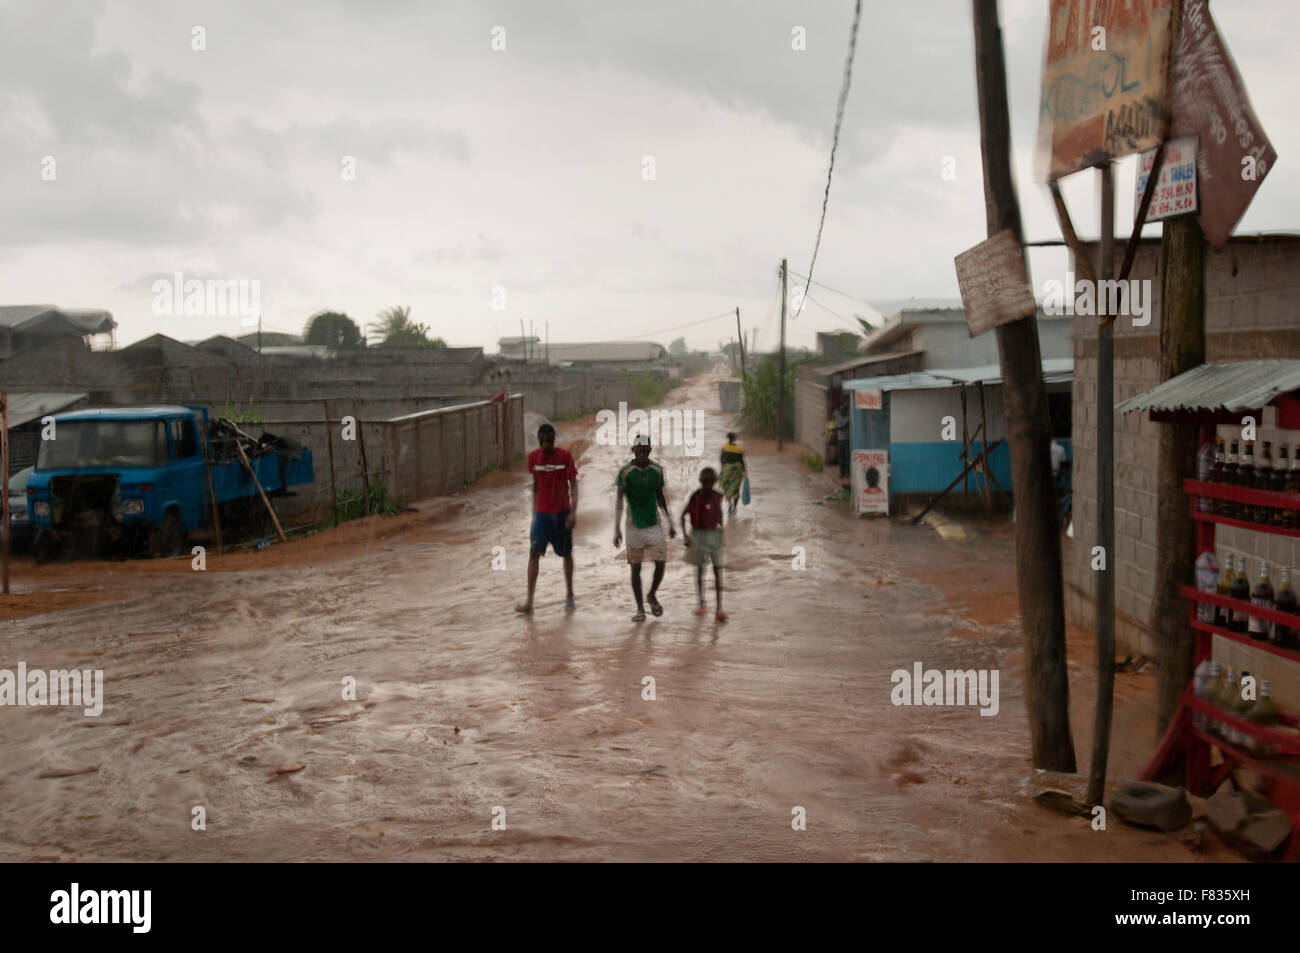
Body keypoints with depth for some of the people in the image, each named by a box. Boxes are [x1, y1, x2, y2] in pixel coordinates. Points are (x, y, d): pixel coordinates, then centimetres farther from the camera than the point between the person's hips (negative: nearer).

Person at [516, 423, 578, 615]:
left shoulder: (565, 456, -7)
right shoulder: (533, 457, 1)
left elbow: (573, 484, -7)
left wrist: (574, 511, -16)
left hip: (562, 512, -1)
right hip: (542, 513, 1)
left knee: (566, 554, 9)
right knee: (534, 553, -10)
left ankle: (569, 596, 25)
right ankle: (529, 601, -11)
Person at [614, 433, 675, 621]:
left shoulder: (657, 470, 1)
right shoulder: (625, 472, -9)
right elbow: (618, 501, -10)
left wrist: (670, 523, 14)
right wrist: (617, 529, -16)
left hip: (654, 525, 2)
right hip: (634, 527, -2)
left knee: (660, 564, 0)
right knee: (635, 568, 3)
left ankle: (652, 596, 26)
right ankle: (640, 608, 13)